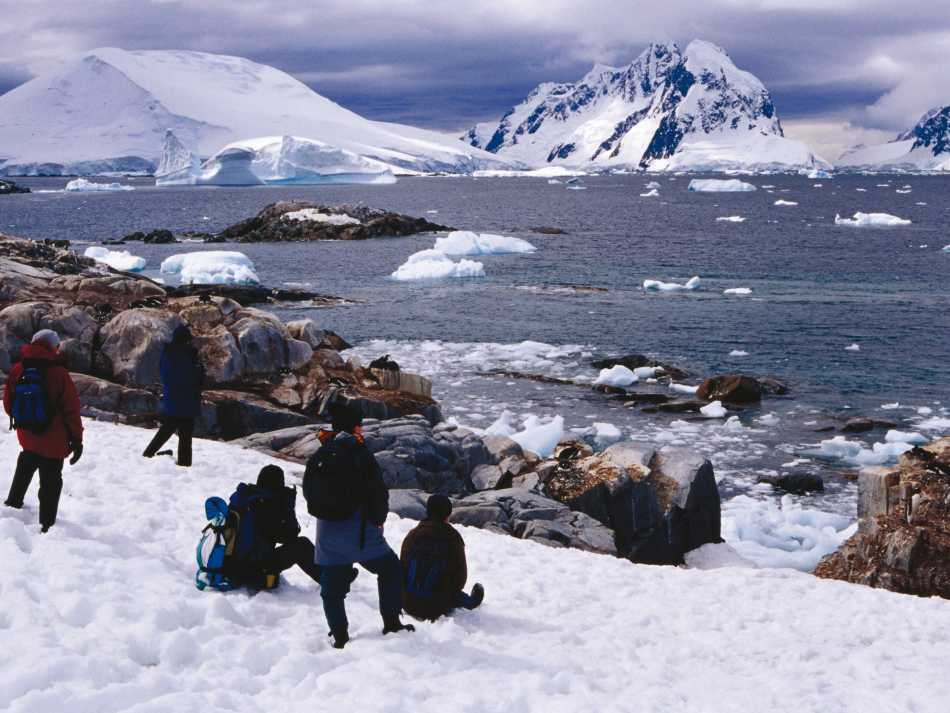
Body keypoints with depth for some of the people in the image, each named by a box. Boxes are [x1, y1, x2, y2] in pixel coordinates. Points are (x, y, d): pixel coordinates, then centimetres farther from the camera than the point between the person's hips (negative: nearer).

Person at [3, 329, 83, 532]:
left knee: (25, 468, 31)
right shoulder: (59, 373, -19)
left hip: (27, 437, 5)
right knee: (51, 483, 5)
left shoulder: (17, 370, -7)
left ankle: (13, 502, 47)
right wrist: (77, 439, -4)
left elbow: (8, 403, 5)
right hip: (54, 442, -5)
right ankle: (47, 525, 8)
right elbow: (71, 410, -14)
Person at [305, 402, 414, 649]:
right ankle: (391, 622, 13)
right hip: (359, 532, -4)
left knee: (332, 587, 12)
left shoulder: (317, 458, 5)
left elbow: (308, 492, 13)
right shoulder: (360, 455, -11)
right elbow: (378, 492, -10)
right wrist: (378, 519, 7)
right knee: (390, 568, 15)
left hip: (327, 533, 4)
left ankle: (340, 636, 12)